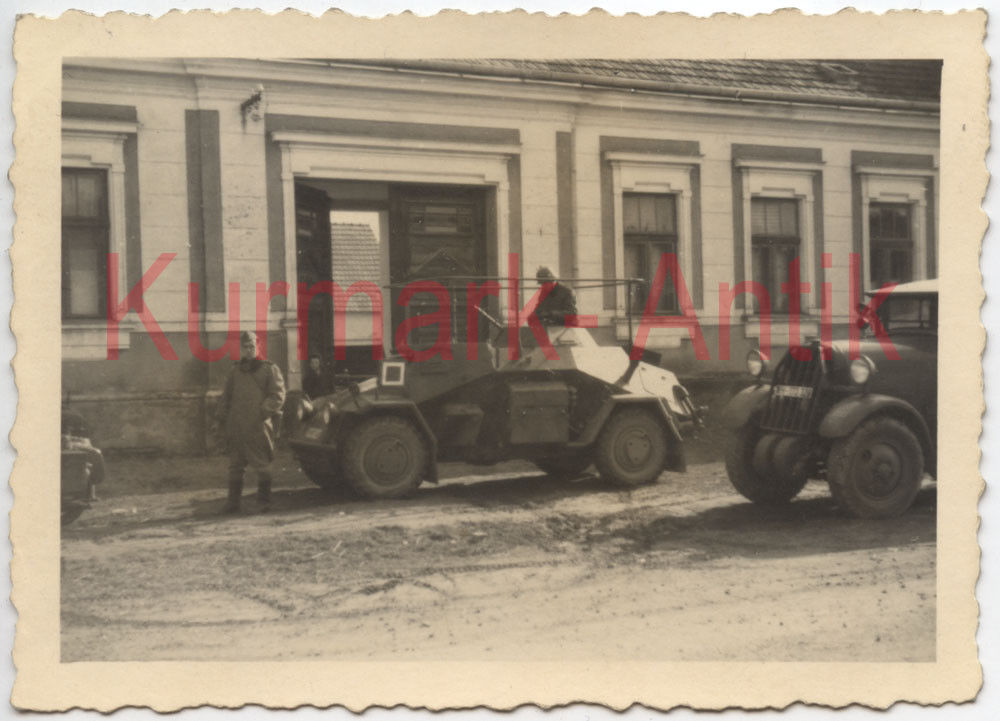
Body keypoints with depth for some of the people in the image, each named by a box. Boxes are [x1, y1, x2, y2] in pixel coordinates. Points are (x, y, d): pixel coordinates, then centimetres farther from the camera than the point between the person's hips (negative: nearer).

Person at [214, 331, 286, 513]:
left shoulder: (269, 369, 2)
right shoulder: (235, 371, 16)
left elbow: (278, 395, -5)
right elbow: (226, 397, 22)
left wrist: (264, 411, -18)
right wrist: (220, 418, 14)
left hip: (259, 427, -4)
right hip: (237, 428, 4)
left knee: (262, 465, 1)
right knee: (235, 465, 7)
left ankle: (263, 500, 11)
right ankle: (233, 500, 14)